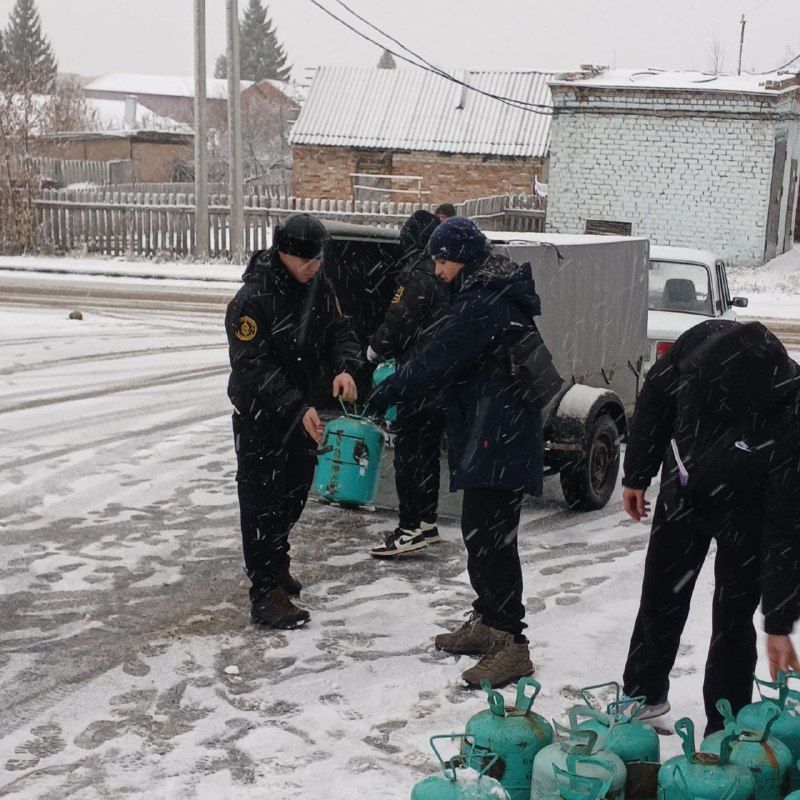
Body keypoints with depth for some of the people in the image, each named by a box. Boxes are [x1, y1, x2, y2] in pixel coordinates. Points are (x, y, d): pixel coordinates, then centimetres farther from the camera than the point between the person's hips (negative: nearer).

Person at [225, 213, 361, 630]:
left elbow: (339, 332, 5)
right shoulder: (252, 300, -24)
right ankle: (265, 593, 2)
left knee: (296, 489, 20)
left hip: (301, 411, 8)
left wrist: (345, 368, -18)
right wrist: (298, 409, -33)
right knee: (262, 501, -4)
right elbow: (254, 368, -26)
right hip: (259, 416, -8)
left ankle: (275, 560, 42)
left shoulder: (319, 286, -1)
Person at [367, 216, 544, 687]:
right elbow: (453, 358, 19)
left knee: (492, 537, -9)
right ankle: (487, 621, 31)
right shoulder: (488, 293, 16)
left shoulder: (485, 302, -17)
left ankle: (512, 643, -5)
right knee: (479, 530, 19)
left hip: (500, 439, -11)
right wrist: (398, 386, 11)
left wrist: (387, 394, -8)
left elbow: (440, 360, -18)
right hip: (489, 434, 11)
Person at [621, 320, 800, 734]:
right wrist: (636, 475, 3)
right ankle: (645, 693, 40)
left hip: (743, 517, -4)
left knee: (732, 621, -3)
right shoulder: (703, 343, -31)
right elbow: (655, 401, -8)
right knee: (660, 598, 17)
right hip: (682, 494, 4)